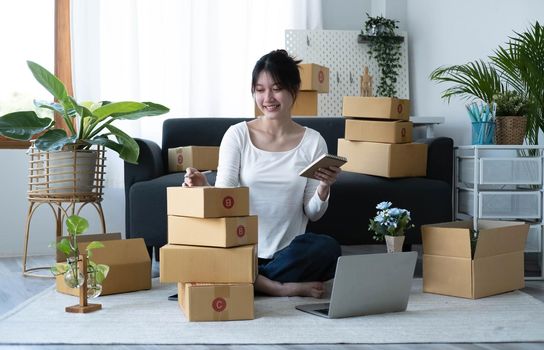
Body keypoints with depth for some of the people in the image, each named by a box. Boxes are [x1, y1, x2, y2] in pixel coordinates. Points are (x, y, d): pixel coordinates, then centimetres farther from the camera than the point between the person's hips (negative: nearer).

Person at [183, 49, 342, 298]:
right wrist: (203, 188, -23)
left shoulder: (312, 141, 5)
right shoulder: (238, 135, 3)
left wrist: (324, 187, -14)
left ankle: (253, 282, -14)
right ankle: (281, 287, -19)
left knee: (328, 249, -31)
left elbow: (313, 213, 6)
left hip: (288, 251, 1)